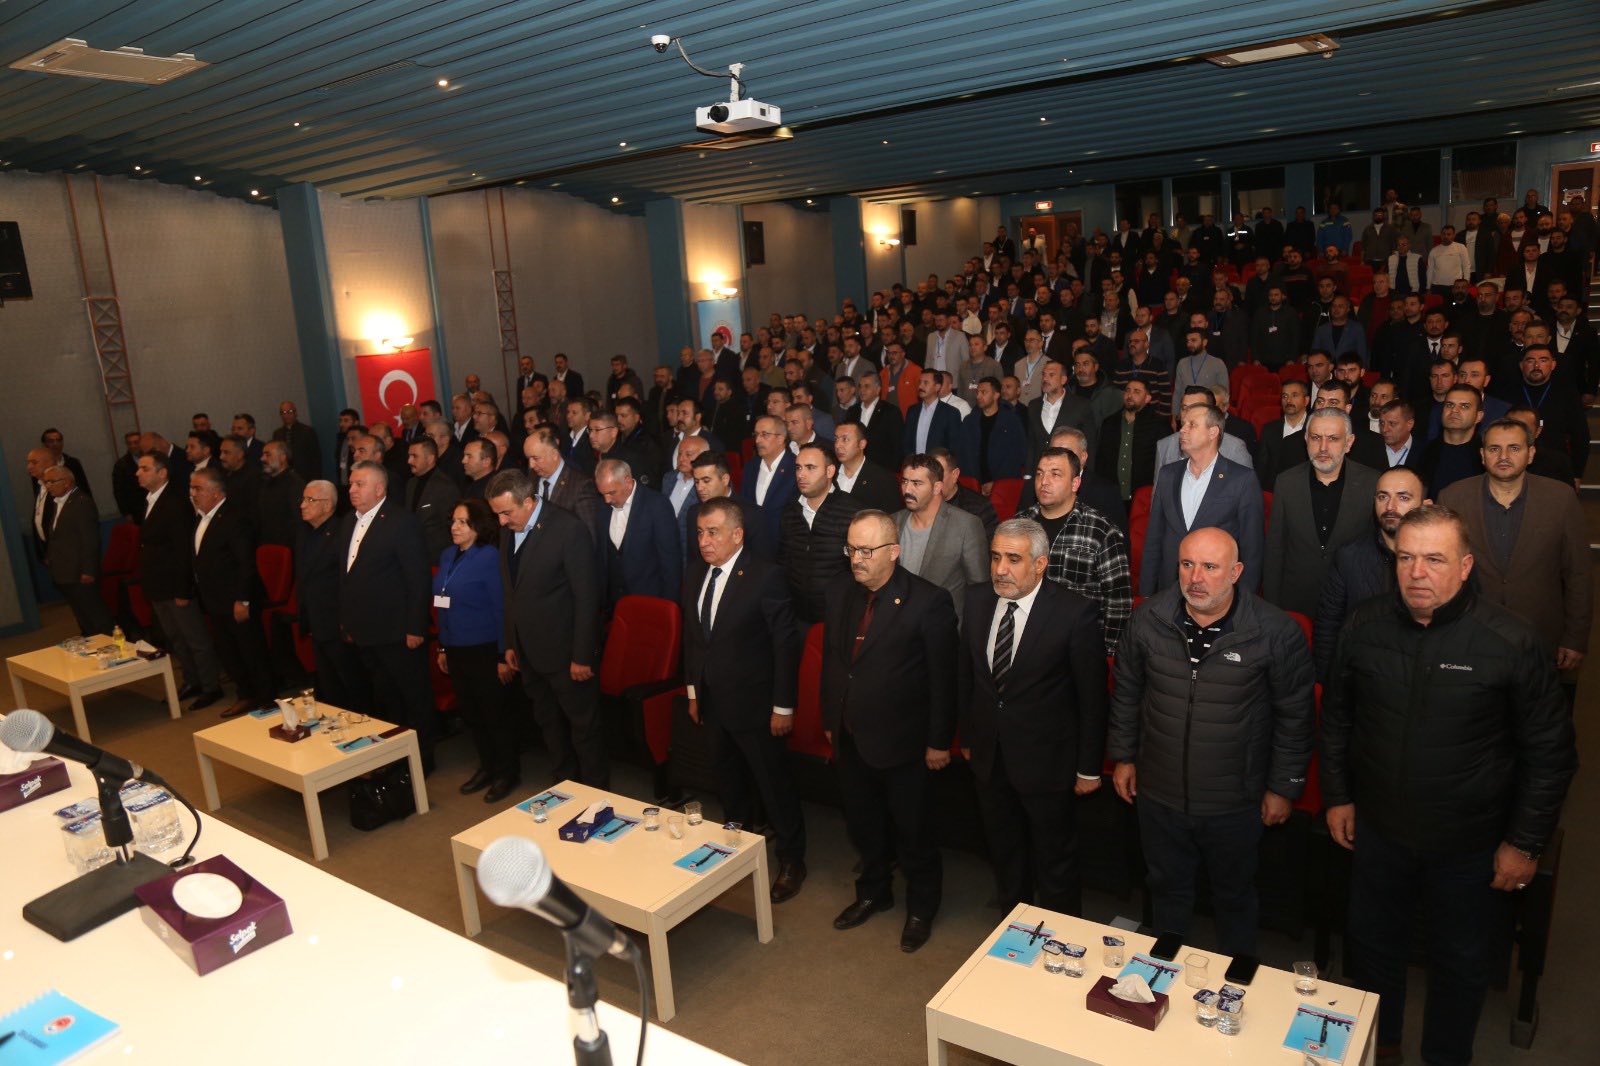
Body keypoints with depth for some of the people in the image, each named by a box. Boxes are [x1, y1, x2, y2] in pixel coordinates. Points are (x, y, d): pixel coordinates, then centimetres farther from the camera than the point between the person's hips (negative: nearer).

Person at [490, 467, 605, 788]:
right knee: (549, 722, 18)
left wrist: (583, 656, -16)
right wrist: (511, 643, 11)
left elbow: (587, 596, -17)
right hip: (529, 650, 7)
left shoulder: (568, 528, -18)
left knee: (583, 724, 6)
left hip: (564, 650, -7)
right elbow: (511, 591, 12)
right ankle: (563, 783, 35)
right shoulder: (508, 530, 4)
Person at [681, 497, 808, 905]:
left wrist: (783, 706, -14)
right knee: (727, 780, 22)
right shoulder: (696, 573, 1)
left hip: (754, 704, -6)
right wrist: (693, 691, 13)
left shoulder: (765, 577, -19)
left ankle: (791, 860, 26)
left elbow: (786, 644, -16)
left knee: (774, 783, 8)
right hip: (712, 702, 7)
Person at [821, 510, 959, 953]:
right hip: (850, 739, 6)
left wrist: (939, 742, -12)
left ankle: (921, 907, 36)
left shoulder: (929, 601, -19)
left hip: (902, 742, -6)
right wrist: (830, 720, 12)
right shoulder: (842, 593, 1)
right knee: (863, 824, 22)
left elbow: (942, 679, -15)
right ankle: (874, 892, 46)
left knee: (913, 832, 13)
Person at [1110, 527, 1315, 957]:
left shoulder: (1276, 632, -17)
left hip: (1235, 804, -2)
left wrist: (1283, 787, -3)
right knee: (1167, 888, 23)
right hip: (1159, 795, 2)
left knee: (1234, 894, 21)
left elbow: (1295, 716, -7)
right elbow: (1126, 691, 4)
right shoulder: (1147, 619, -10)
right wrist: (1123, 756, 8)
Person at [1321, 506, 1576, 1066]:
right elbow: (1336, 717, 6)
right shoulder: (1364, 627, -8)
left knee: (1461, 963, 17)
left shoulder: (1513, 642, -17)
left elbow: (1551, 752, -9)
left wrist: (1525, 842, -7)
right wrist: (1337, 795, 6)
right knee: (1373, 945, 20)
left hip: (1470, 845, -3)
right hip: (1378, 831, 3)